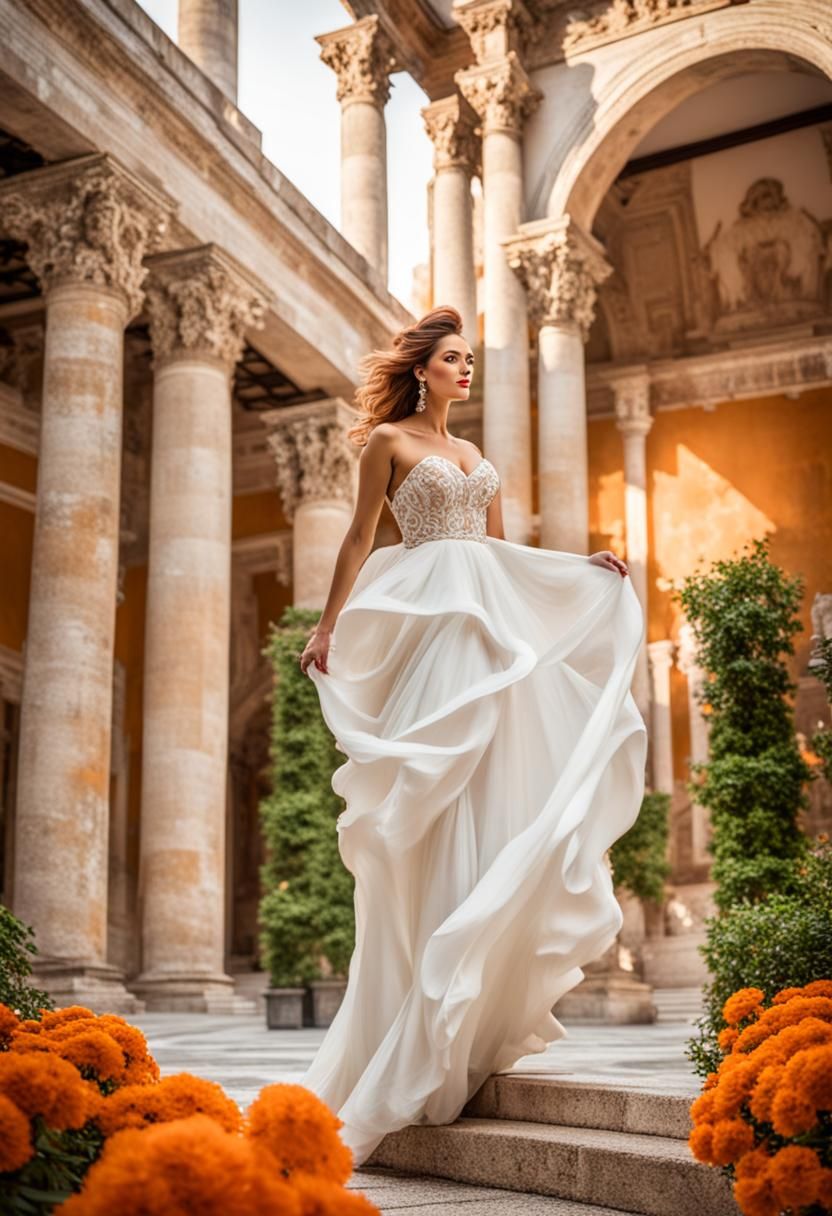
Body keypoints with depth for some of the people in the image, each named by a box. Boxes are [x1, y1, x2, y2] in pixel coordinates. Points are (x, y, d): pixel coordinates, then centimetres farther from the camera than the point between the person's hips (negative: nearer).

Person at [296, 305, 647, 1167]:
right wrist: (328, 625, -6)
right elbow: (360, 537, 1)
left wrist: (586, 565, 15)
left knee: (495, 779, -3)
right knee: (436, 796, -12)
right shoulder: (388, 440, 6)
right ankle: (423, 1021, -8)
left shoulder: (473, 453, 24)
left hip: (494, 624, 6)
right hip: (430, 621, -6)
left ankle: (483, 1001, 1)